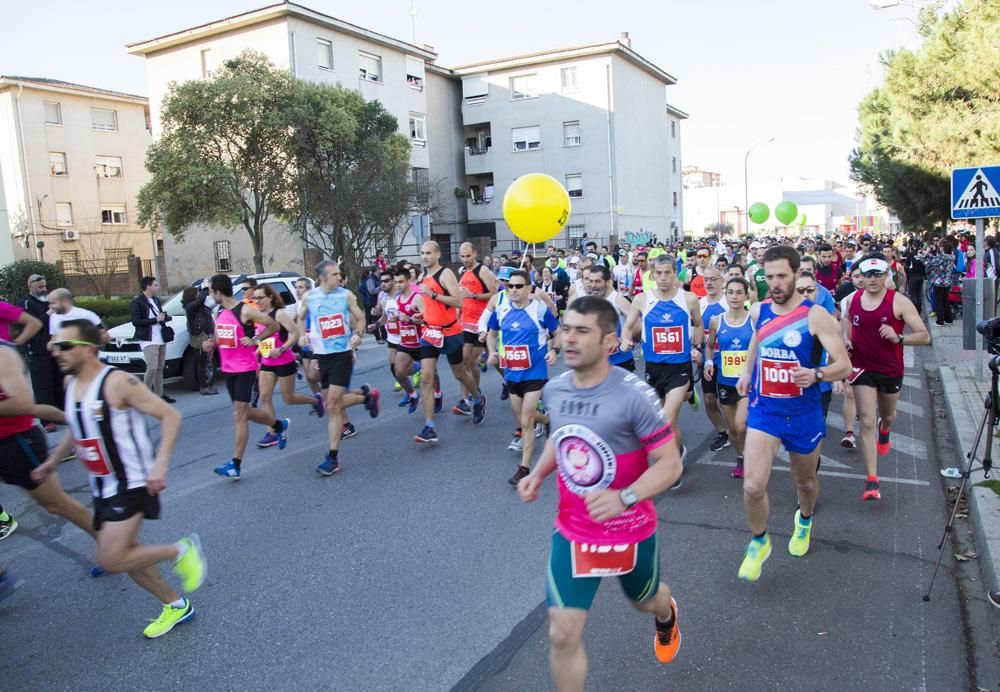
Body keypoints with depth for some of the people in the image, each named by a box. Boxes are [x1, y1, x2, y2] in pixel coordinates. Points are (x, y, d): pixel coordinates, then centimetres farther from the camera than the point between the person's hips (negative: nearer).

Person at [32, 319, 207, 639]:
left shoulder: (116, 382, -20)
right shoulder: (71, 383, 6)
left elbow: (170, 415, -22)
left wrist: (160, 464, -30)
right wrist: (52, 461, 25)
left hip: (132, 484, -9)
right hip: (102, 487, 9)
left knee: (110, 561, -14)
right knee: (122, 554, 13)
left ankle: (181, 550, 7)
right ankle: (175, 606, 29)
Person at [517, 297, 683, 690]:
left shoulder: (633, 394, -25)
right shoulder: (554, 390, -8)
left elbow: (670, 464, -21)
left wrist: (625, 497, -36)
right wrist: (538, 473, -2)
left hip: (630, 531, -2)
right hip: (571, 532, 3)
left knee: (645, 601, 28)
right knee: (562, 635, -4)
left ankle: (666, 616, 68)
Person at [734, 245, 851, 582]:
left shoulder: (815, 315, -16)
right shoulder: (758, 311, -2)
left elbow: (844, 364, -20)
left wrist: (816, 374, -39)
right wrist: (747, 372, 15)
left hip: (803, 413, -1)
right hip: (763, 409, 2)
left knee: (805, 481, 21)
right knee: (753, 486, -14)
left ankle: (804, 520, 55)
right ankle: (759, 542, 14)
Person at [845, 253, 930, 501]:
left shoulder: (899, 302, -15)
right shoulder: (852, 299, -5)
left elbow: (924, 336, -14)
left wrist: (898, 338, -31)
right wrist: (845, 338, 0)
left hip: (891, 370, 0)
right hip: (862, 368, 0)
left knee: (887, 415, 24)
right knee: (867, 422, -8)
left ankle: (885, 430, 64)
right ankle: (872, 481, -7)